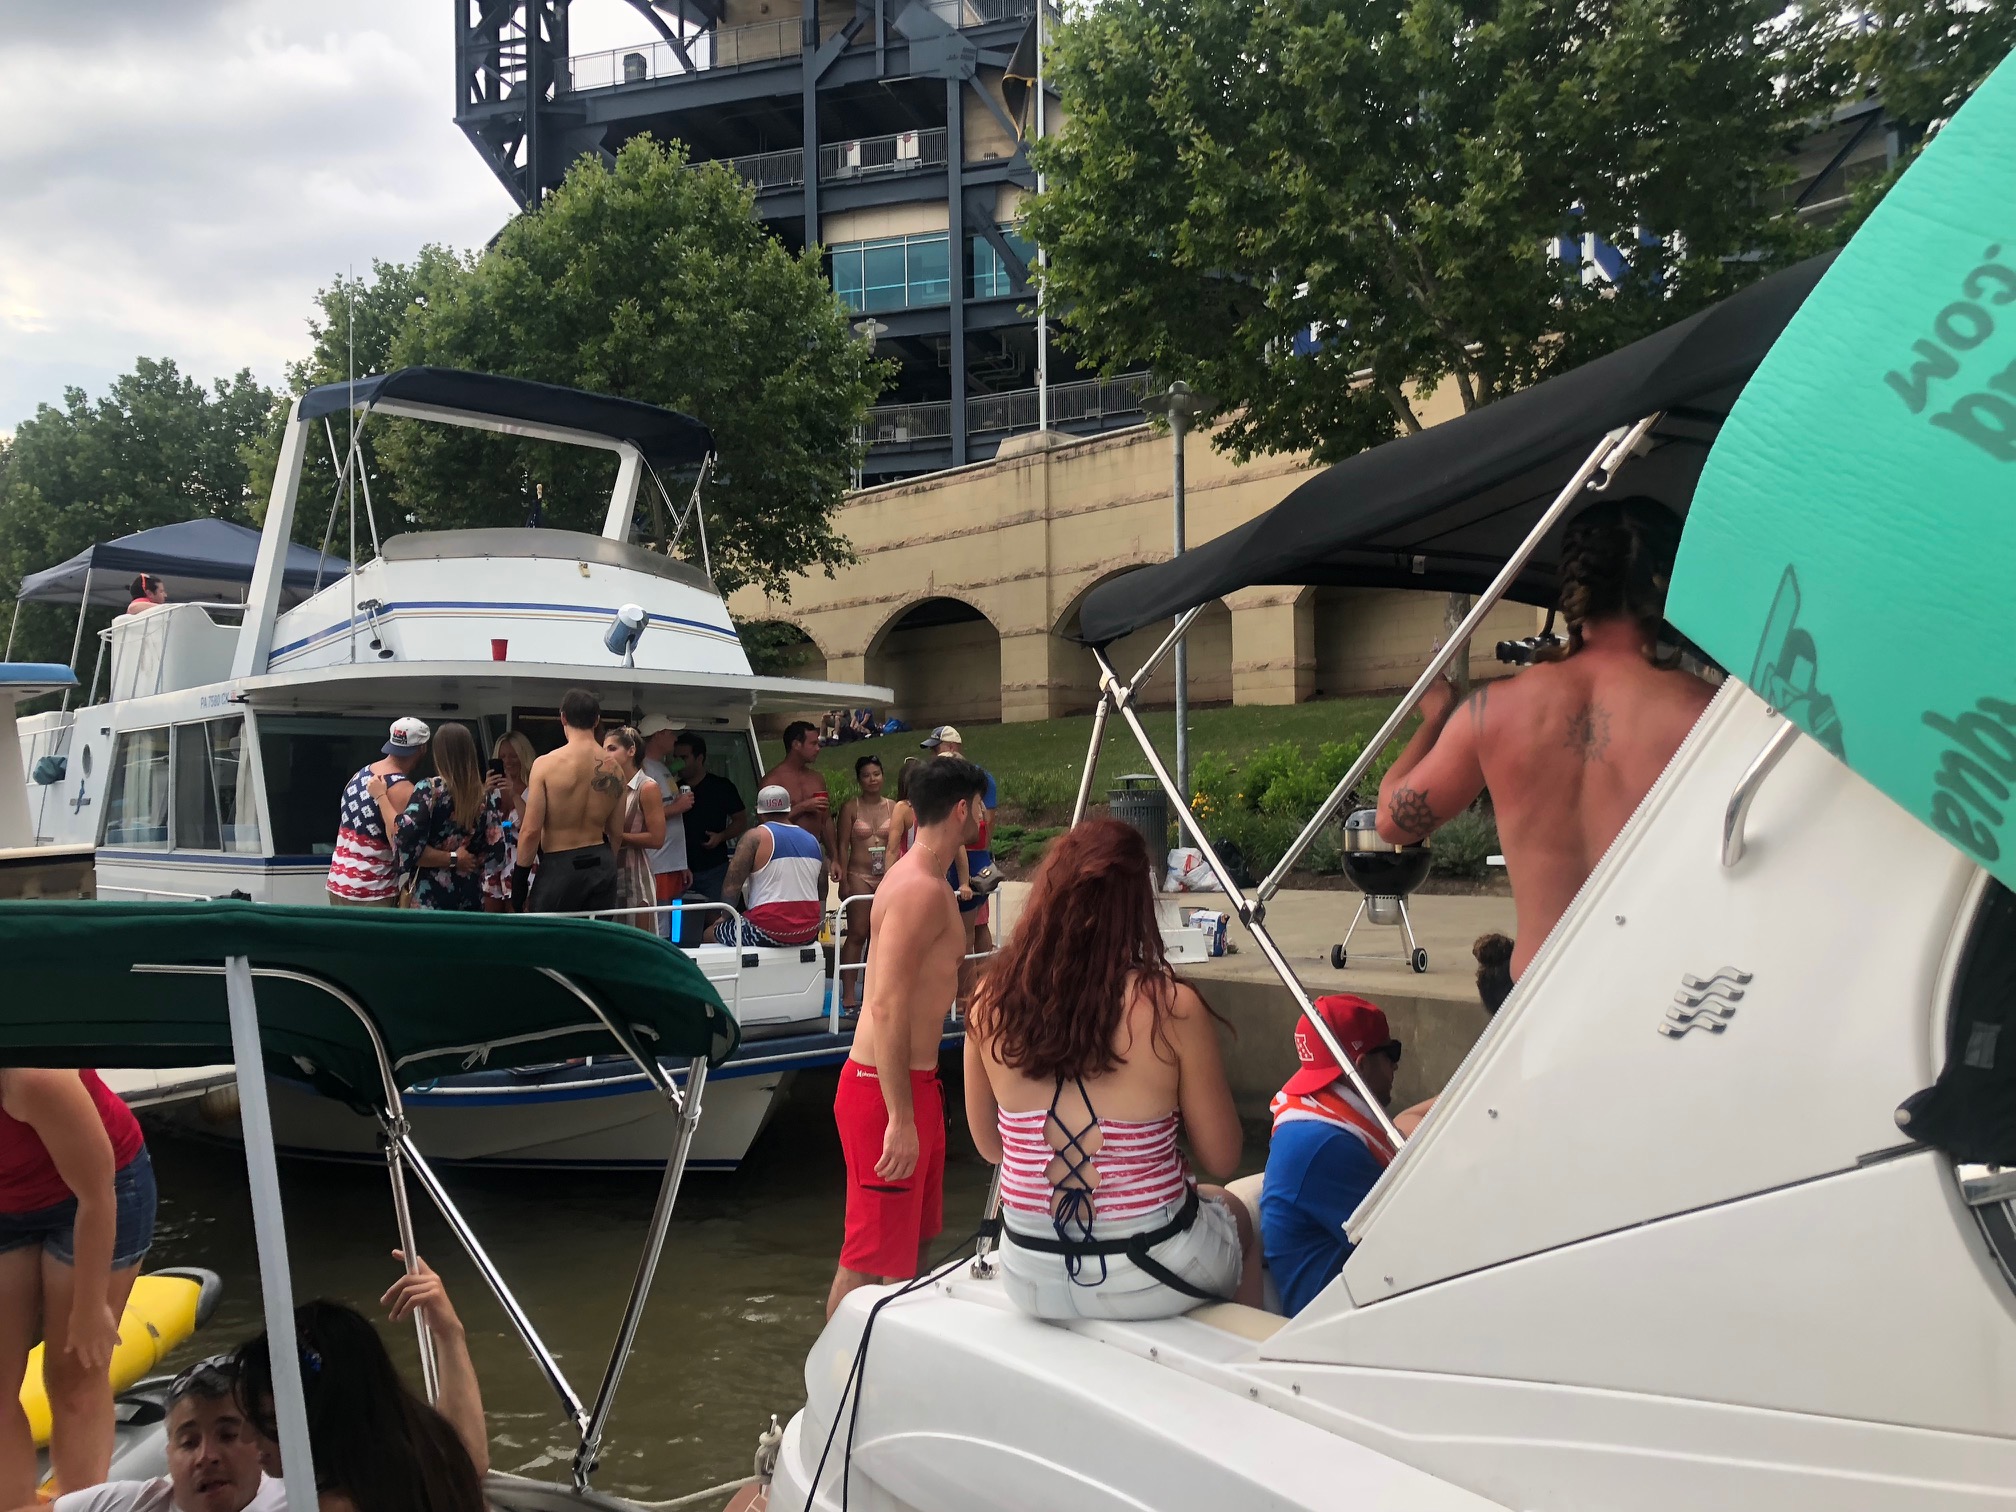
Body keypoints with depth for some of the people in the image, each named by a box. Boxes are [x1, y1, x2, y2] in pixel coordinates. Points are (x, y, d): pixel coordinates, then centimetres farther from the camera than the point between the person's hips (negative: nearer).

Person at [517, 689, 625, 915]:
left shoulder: (546, 764, -11)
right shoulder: (613, 768, 3)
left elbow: (531, 831, -12)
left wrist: (519, 877, -1)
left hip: (560, 868, -4)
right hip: (602, 865, 5)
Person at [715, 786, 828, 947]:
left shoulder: (756, 837, -7)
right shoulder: (813, 841, 11)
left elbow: (732, 886, -10)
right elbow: (822, 895, 17)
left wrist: (725, 916, 6)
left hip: (769, 933, -6)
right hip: (808, 934, 6)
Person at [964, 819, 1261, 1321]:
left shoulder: (991, 1003, -8)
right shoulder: (1171, 1008, -19)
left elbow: (989, 1147, 6)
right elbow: (1221, 1157, -7)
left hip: (1029, 1279, 4)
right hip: (1148, 1278, -3)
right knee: (1234, 1212, 32)